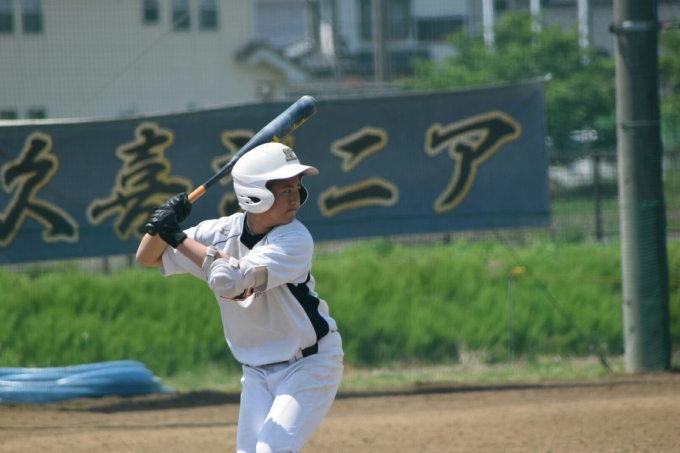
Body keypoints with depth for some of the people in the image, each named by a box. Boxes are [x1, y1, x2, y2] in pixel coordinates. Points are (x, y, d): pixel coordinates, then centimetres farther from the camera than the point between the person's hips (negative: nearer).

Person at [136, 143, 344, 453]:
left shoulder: (295, 240, -24)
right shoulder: (221, 233, -7)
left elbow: (230, 279, -36)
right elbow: (147, 257, 1)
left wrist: (178, 237, -29)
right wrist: (164, 223, -20)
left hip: (308, 367, -5)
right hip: (258, 373, 5)